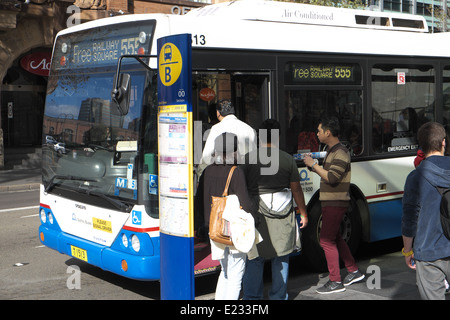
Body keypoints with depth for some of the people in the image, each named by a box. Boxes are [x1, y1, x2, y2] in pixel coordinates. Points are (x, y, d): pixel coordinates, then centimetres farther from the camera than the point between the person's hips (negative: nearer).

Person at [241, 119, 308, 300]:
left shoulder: (249, 158, -4)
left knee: (255, 259, 7)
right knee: (281, 258, 12)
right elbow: (296, 189, 5)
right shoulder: (288, 159, -1)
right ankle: (278, 296, 18)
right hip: (283, 217, 1)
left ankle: (252, 297, 11)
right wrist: (303, 213, 15)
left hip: (257, 215, -1)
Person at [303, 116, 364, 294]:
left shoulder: (340, 153, -16)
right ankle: (354, 271, 27)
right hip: (330, 202, 10)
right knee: (335, 238, 17)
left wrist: (314, 164, -18)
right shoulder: (332, 151, 16)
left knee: (326, 240, -8)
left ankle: (335, 282, -2)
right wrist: (315, 166, 8)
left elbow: (332, 177, -25)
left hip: (335, 203, -10)